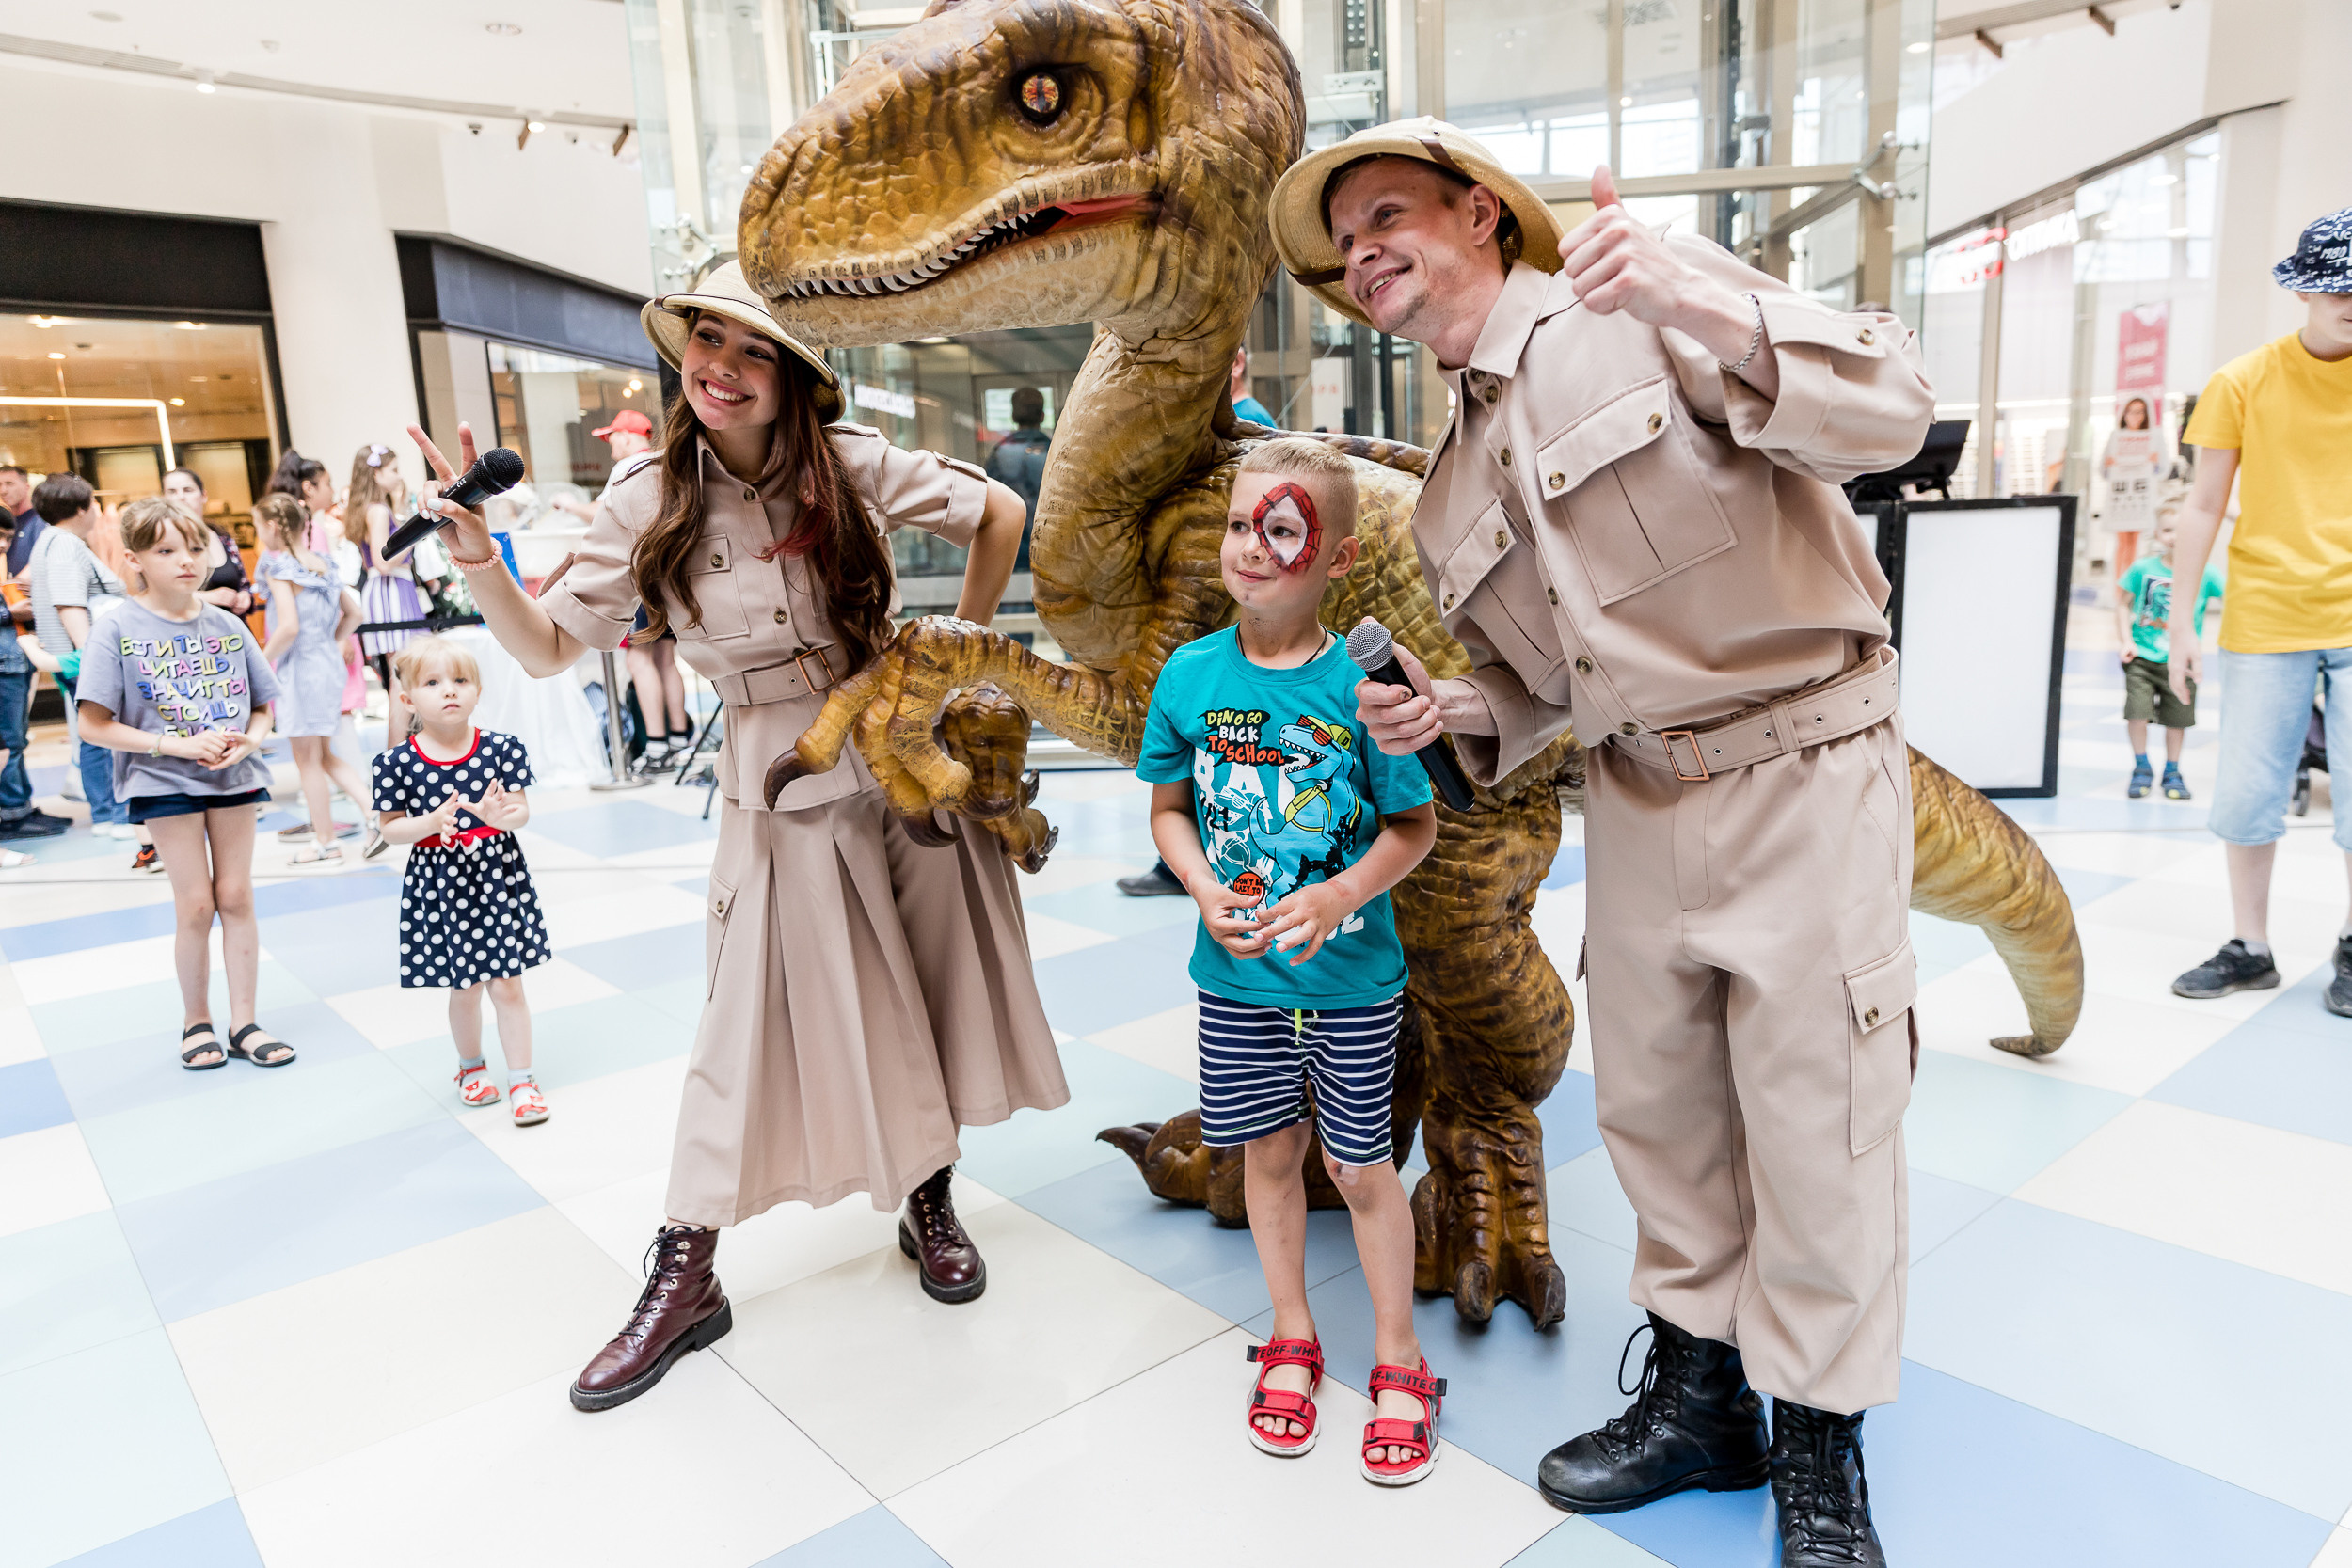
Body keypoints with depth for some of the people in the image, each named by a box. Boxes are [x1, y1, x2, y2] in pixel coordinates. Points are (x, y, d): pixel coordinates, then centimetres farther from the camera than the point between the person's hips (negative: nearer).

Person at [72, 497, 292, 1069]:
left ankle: (244, 1023, 16)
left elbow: (262, 707, 10)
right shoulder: (116, 629, -8)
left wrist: (249, 740, -11)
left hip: (235, 777, 3)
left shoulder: (227, 625, 2)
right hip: (165, 782, -3)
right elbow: (94, 726, -9)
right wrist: (179, 745, -18)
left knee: (236, 896, 6)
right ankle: (196, 1021, 21)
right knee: (196, 904, 1)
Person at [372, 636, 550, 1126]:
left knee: (508, 985, 4)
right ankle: (471, 1066, 38)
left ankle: (522, 1080, 15)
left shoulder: (501, 749, -6)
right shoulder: (397, 763, -6)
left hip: (498, 878, 0)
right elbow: (391, 828, -1)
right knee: (464, 989, 13)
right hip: (438, 886, 0)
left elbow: (522, 810, -4)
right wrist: (430, 823, -20)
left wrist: (501, 815, -27)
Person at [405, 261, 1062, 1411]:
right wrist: (473, 554, -15)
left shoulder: (855, 466, -6)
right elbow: (550, 647, -1)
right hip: (781, 787, -1)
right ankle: (685, 1274, 18)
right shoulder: (649, 506, -5)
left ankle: (929, 1203, 33)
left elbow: (998, 514, 5)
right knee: (755, 1017, 1)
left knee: (933, 984, 9)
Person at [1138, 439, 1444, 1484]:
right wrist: (1204, 887, -13)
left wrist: (1337, 897, -21)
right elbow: (1169, 808, 5)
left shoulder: (1360, 684, -14)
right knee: (1267, 1153, 17)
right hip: (1237, 975, 3)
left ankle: (1397, 1357, 32)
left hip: (1350, 976, -2)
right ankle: (1290, 1337, 39)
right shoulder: (1190, 675, -6)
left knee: (1360, 1165, 10)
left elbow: (1416, 826, -6)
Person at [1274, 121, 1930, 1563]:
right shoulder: (1450, 497, 12)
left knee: (1816, 1125, 4)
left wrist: (1702, 309, -32)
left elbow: (1890, 411, -17)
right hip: (1638, 804, 7)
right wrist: (1458, 716, -2)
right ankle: (1699, 1392, 37)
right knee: (1654, 1106, 15)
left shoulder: (1646, 302, -8)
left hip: (1806, 770, -6)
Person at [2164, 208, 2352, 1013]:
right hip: (2266, 620, -1)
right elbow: (2204, 505, 2)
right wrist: (2181, 619, -1)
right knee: (2246, 795, 3)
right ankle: (2249, 948, 17)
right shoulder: (2242, 383, 0)